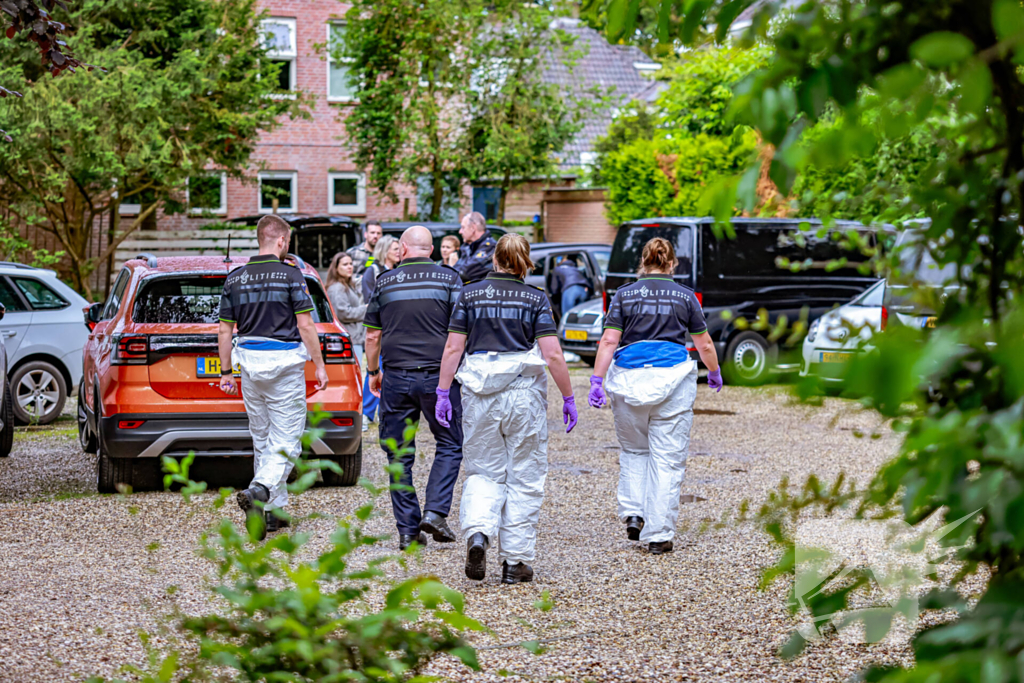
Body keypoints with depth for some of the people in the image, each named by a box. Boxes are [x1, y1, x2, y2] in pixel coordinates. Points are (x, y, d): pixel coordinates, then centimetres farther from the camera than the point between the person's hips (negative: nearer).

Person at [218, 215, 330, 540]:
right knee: (286, 440, -4)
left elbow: (225, 330, 8)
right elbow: (305, 325, -10)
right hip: (284, 360, -5)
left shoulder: (235, 278, 6)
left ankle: (274, 510, 18)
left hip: (249, 361, 5)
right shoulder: (290, 274, -8)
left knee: (262, 439, 14)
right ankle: (259, 491, -27)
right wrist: (319, 365, -1)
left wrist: (226, 372, 15)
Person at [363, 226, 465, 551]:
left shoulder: (385, 282, 6)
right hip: (438, 375, -2)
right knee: (449, 446, 11)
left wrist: (373, 372, 23)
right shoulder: (448, 279, 0)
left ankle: (408, 529, 8)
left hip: (396, 377, 2)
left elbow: (372, 335, 10)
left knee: (400, 455, 8)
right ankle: (435, 511, -6)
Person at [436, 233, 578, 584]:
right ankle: (515, 561, 9)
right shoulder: (535, 299, -2)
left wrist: (443, 392, 7)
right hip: (524, 393, -1)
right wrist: (568, 398, 0)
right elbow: (553, 355, -7)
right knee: (524, 478, 8)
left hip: (479, 394, 2)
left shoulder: (470, 295, 3)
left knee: (484, 472, 13)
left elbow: (452, 349, 0)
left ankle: (477, 533, -13)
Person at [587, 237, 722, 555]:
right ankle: (658, 535, 0)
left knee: (633, 450, 21)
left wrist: (597, 380, -6)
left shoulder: (624, 295, 5)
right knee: (667, 459, 2)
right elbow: (705, 344, 10)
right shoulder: (685, 296, 5)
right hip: (673, 379, -1)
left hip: (628, 379, 1)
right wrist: (714, 373, 27)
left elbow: (609, 341, -5)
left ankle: (633, 514, 6)